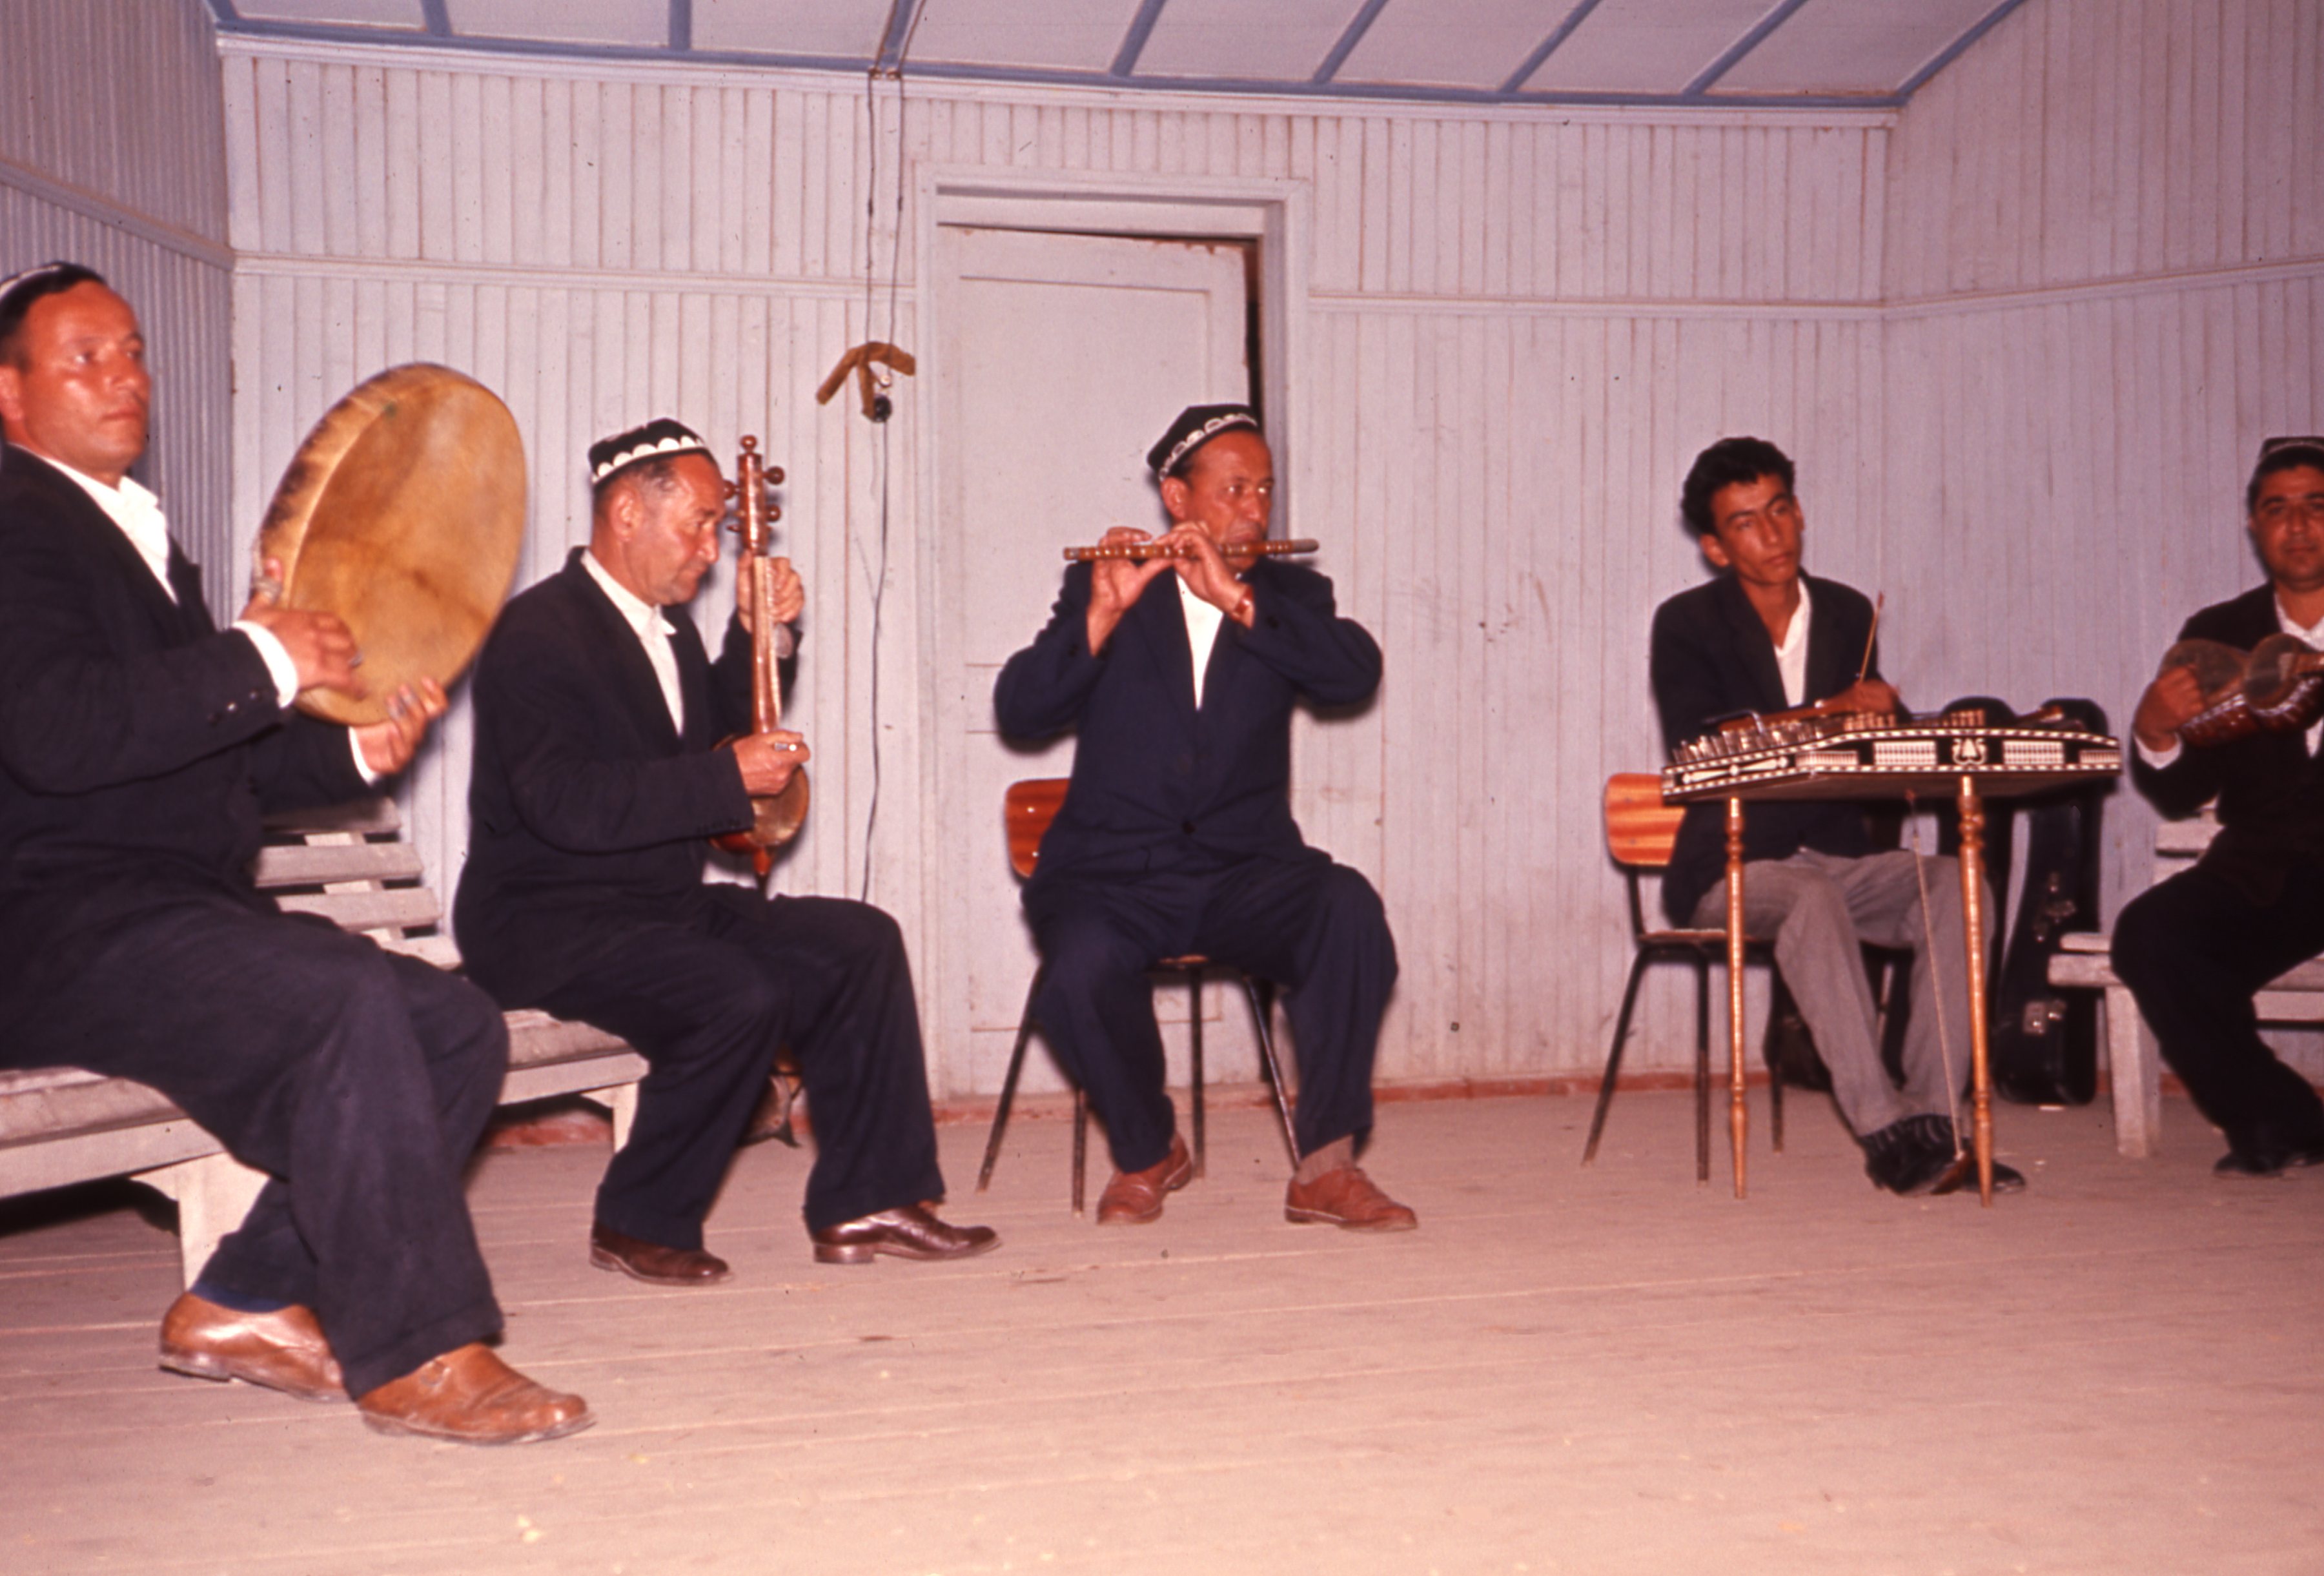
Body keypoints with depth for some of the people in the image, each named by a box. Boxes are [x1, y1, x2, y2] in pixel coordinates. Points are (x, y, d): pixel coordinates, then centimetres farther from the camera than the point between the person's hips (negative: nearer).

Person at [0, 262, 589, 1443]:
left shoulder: (135, 537, 23)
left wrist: (354, 748, 6)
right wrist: (262, 661, -18)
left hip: (183, 912, 10)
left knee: (459, 1029, -4)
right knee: (348, 1008, -31)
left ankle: (249, 1304, 2)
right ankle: (414, 1357, -21)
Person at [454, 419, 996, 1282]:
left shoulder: (665, 622, 13)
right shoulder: (538, 633, -16)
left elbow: (709, 734, 28)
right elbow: (564, 802, -28)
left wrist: (761, 633, 12)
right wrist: (729, 778, -26)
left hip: (664, 904, 9)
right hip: (548, 923, -9)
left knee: (860, 942, -3)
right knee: (739, 997, -31)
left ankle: (862, 1204, 0)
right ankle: (638, 1225, -10)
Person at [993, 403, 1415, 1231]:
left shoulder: (1290, 595, 13)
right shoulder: (1099, 590, 9)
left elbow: (1355, 673, -9)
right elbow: (1019, 711, -5)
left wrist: (1238, 599, -17)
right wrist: (1104, 612, -17)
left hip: (1243, 872, 1)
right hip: (1113, 875, -1)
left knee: (1349, 908, -29)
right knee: (1078, 977, -32)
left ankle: (1326, 1167, -18)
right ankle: (1148, 1151, 0)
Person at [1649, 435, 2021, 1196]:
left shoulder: (1848, 613, 14)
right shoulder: (1686, 624, -1)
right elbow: (1698, 754, -14)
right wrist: (1827, 714, -22)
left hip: (1835, 855, 5)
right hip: (1729, 868, -4)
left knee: (1953, 886, -23)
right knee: (1813, 898, -36)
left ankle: (1931, 1118, -24)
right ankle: (1884, 1133, -36)